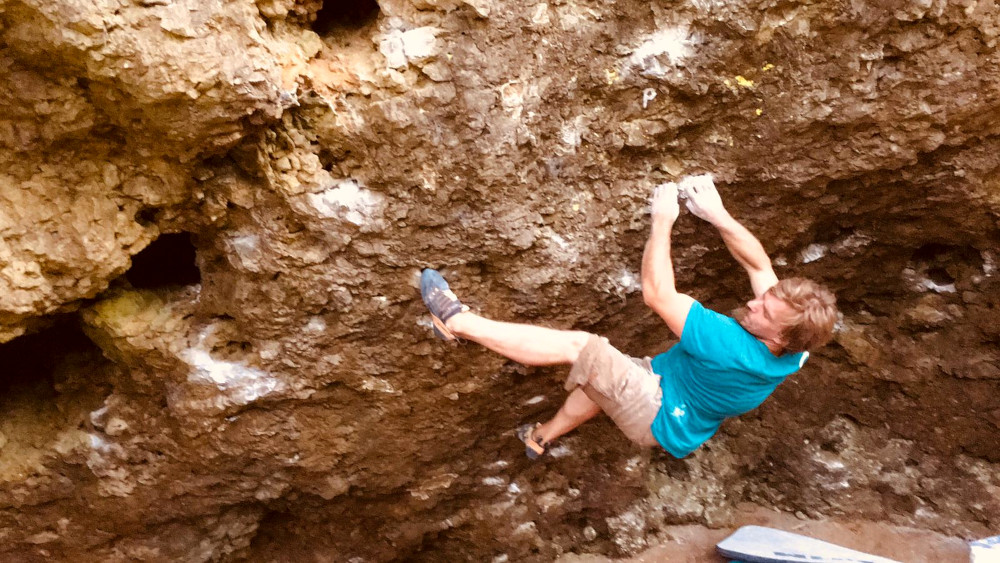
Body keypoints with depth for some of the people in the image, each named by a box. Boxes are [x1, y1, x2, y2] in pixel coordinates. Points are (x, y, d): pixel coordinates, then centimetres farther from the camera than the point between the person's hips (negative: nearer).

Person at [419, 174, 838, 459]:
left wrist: (663, 221, -30)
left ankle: (458, 322, -12)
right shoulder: (788, 347, -17)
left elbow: (657, 294, -37)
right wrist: (718, 215, -18)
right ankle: (544, 437, 43)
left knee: (578, 345, -18)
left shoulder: (736, 349, -39)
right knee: (602, 370, 26)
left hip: (661, 419, -8)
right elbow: (759, 263, -5)